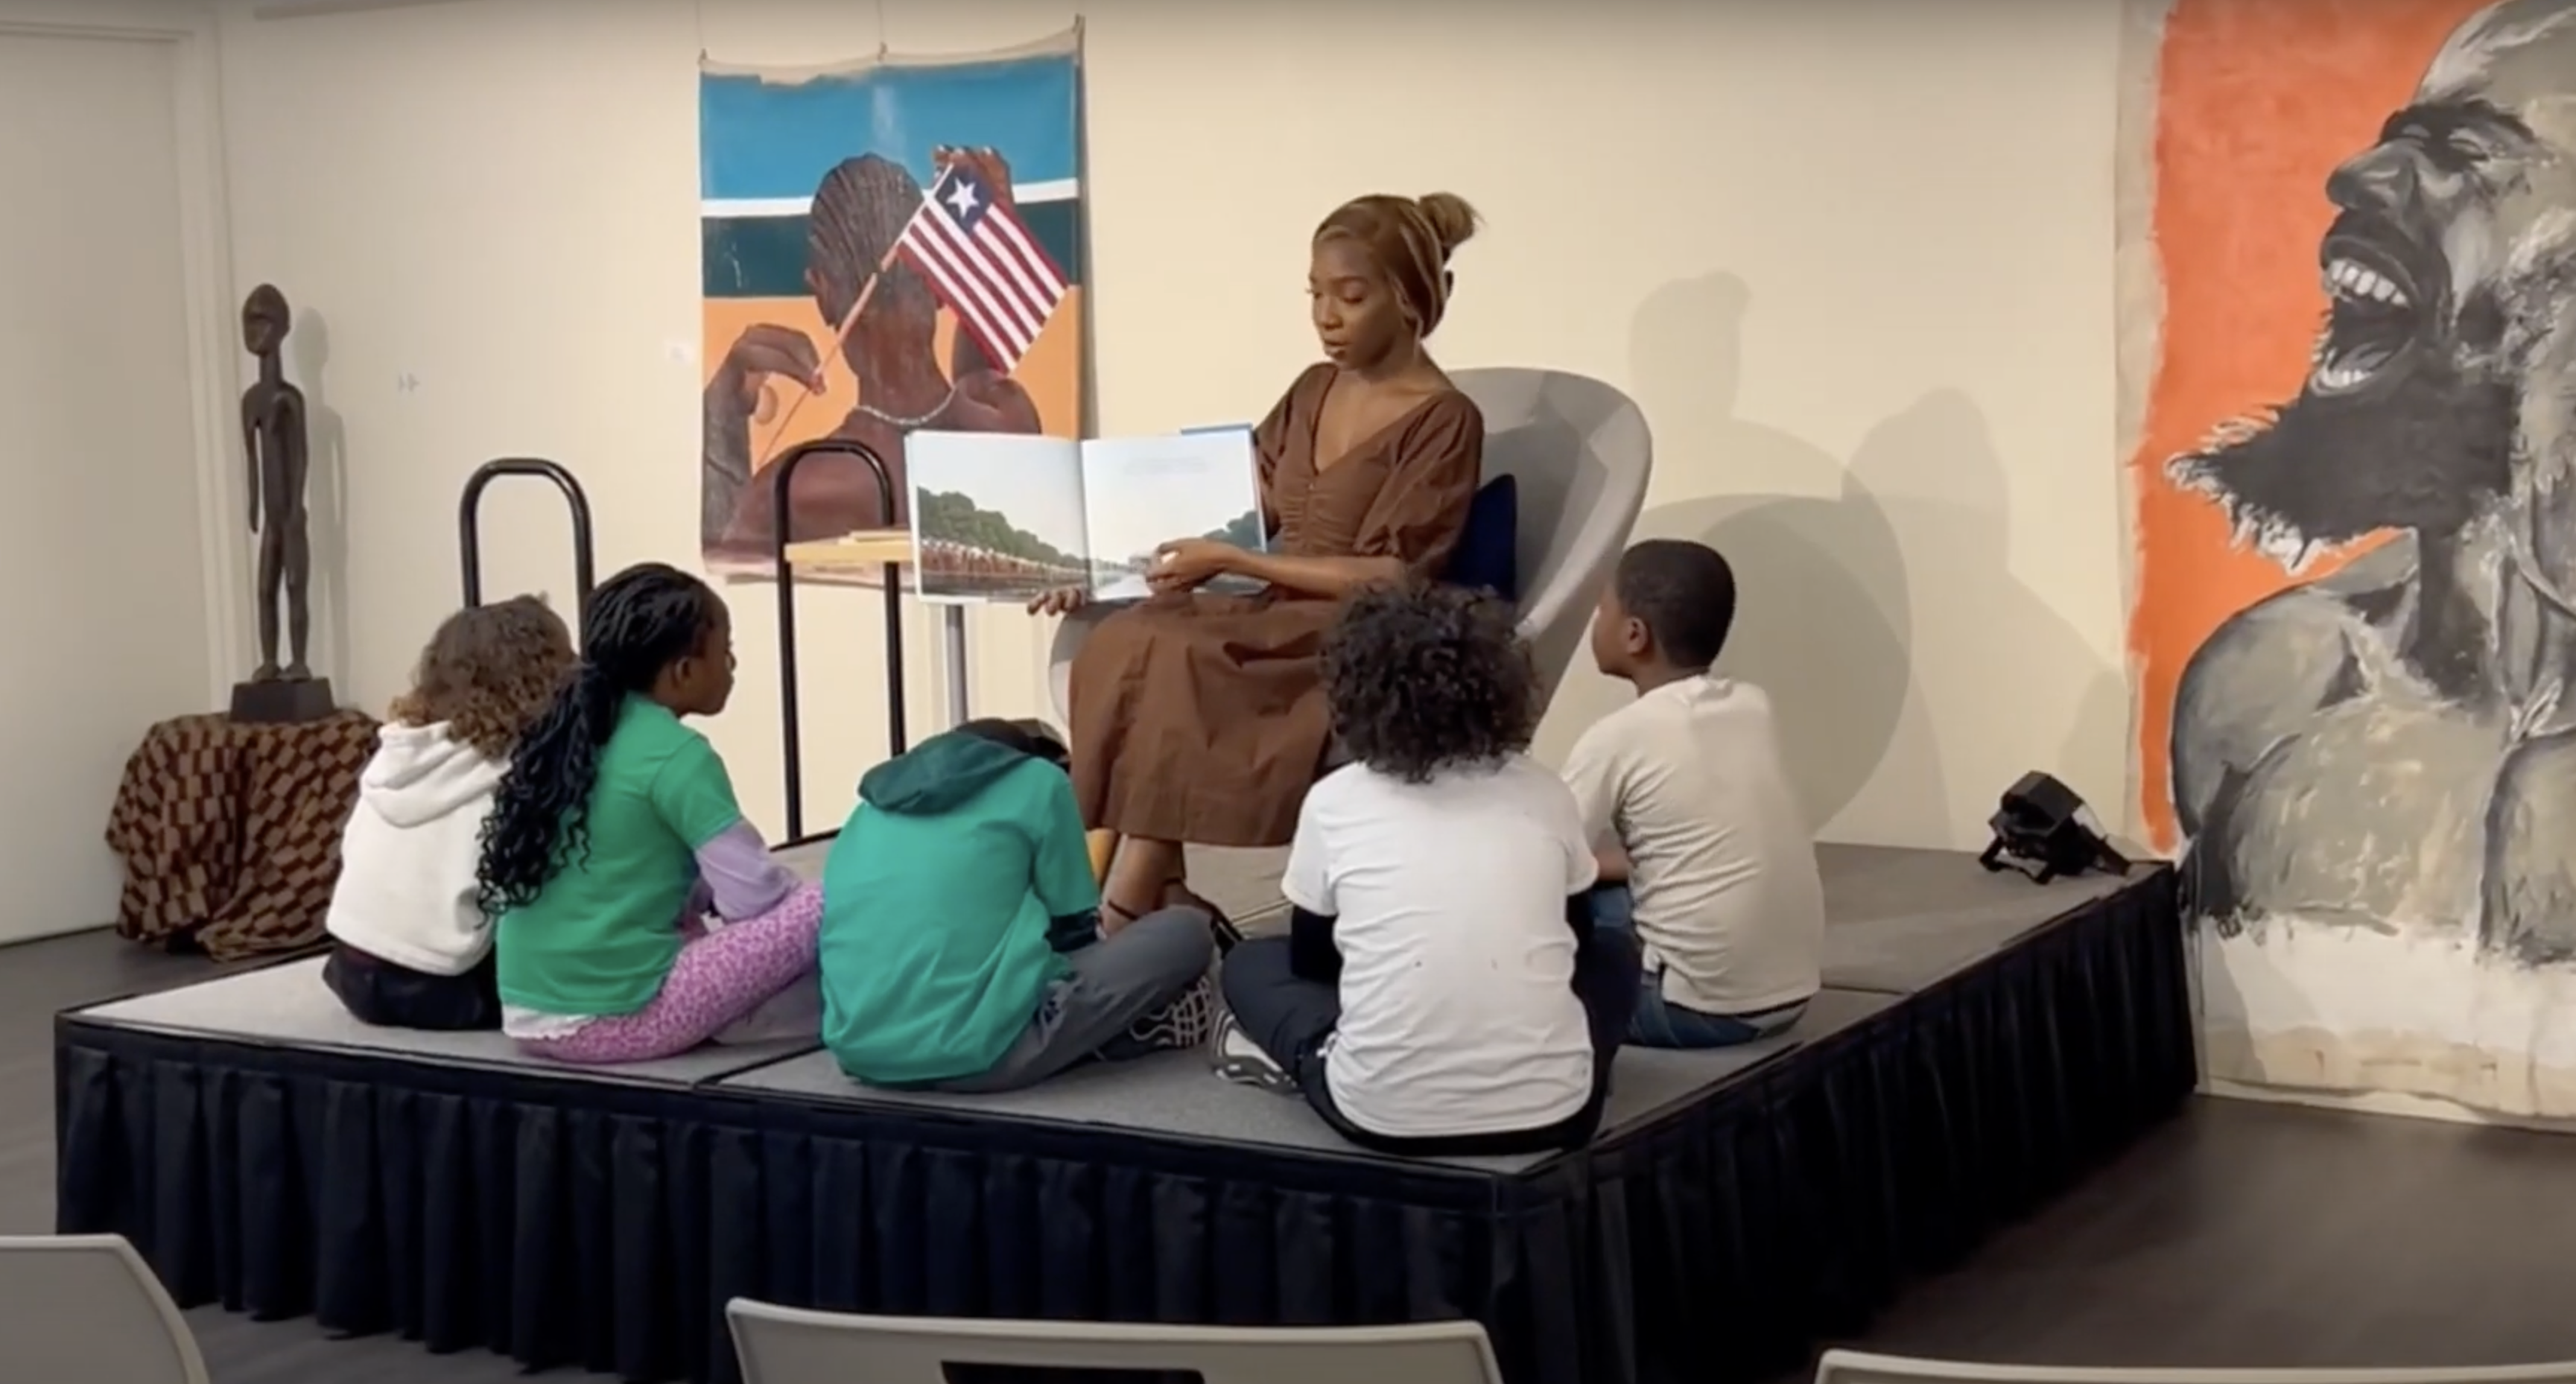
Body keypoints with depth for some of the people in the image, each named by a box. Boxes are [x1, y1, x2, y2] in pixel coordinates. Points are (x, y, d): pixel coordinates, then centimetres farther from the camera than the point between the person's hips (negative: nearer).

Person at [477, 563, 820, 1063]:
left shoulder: (569, 734, 11)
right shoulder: (676, 756, -12)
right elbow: (753, 896, -12)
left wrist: (706, 892, 19)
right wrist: (804, 896, 8)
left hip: (530, 1016, 8)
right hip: (617, 1017, -8)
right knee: (824, 908, -6)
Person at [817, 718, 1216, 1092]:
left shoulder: (870, 810, 24)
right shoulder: (1037, 781, 8)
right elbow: (1073, 930, 11)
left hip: (858, 1053, 6)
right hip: (977, 1055, -6)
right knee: (1187, 932, 10)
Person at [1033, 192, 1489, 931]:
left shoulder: (1443, 420, -6)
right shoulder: (1313, 392, 15)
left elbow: (1387, 579, -13)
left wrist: (1231, 563, -17)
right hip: (1276, 621, 7)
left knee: (1171, 655, -31)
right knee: (1121, 643, -23)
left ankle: (1122, 912, -28)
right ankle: (1159, 898, -26)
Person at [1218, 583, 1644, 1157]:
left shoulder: (1334, 802, 3)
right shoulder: (1543, 794, 7)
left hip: (1383, 1114, -1)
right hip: (1550, 1111, 1)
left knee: (1251, 963, 25)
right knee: (1613, 952, 32)